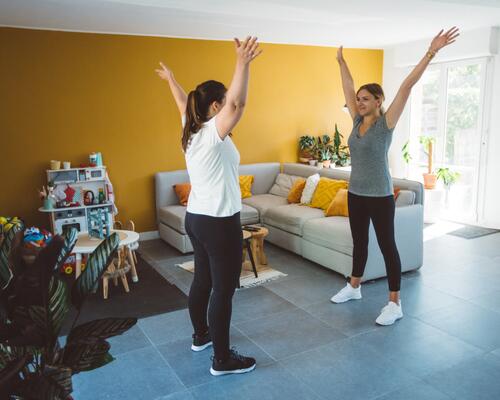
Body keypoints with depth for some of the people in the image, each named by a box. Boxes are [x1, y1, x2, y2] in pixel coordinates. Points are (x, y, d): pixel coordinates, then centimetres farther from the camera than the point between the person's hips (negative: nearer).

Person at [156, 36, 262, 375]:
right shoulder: (213, 132, -18)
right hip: (220, 223, -10)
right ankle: (223, 359, 12)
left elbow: (183, 103, 25)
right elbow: (238, 103, -35)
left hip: (196, 219, 10)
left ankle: (201, 335, 40)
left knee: (203, 281, 22)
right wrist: (243, 63, -43)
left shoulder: (191, 130, 6)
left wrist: (171, 79, 42)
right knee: (223, 290, 0)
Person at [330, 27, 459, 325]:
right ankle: (354, 288, 34)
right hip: (356, 194, 7)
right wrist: (341, 61, 23)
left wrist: (431, 53, -21)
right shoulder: (358, 121, 6)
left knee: (387, 246, 0)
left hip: (380, 197, -6)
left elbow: (407, 88, -16)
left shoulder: (386, 123, -10)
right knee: (359, 242, 18)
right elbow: (348, 88, 15)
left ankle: (395, 304, 9)